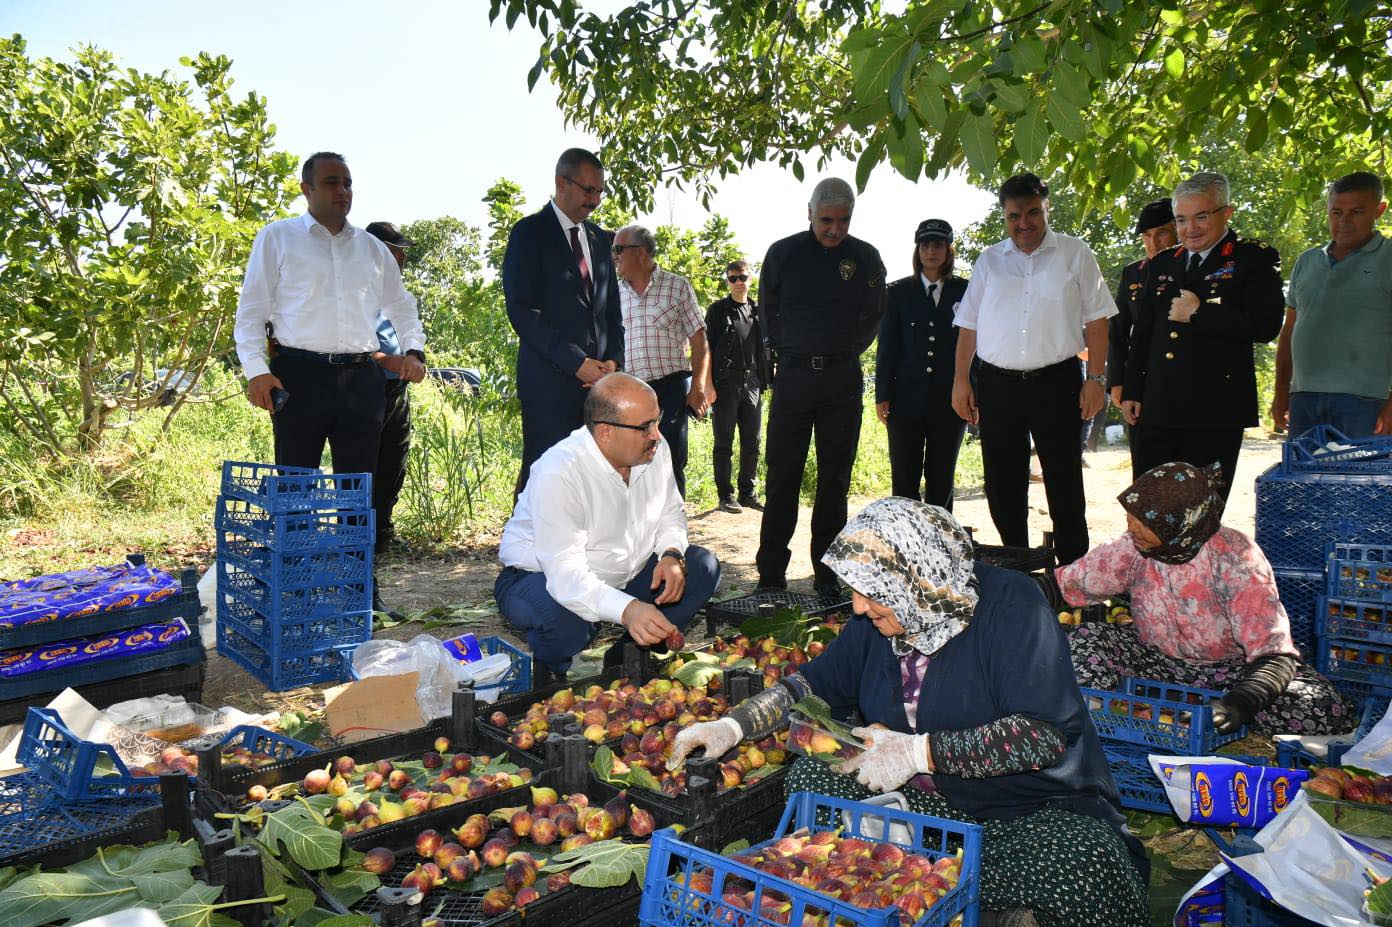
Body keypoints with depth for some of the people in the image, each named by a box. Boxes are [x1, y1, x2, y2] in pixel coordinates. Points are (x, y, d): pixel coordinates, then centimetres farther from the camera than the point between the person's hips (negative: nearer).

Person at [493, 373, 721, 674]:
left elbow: (670, 513, 8)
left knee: (703, 566, -7)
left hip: (625, 573, 7)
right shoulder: (558, 474, -32)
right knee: (565, 619, -39)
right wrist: (627, 609, -54)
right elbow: (565, 573, -38)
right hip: (544, 578, -7)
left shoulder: (655, 449, -9)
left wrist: (672, 555, -15)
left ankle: (627, 657, 0)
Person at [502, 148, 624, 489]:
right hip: (551, 381, -5)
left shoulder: (600, 239, 18)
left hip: (597, 379, 5)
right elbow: (522, 311, -10)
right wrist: (576, 363, -14)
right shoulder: (530, 232, -1)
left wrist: (613, 360, 3)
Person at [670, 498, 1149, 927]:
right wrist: (733, 726, -1)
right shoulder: (878, 620, 3)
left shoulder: (1009, 603, -17)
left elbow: (1043, 734, -24)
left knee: (1084, 863, -38)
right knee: (810, 775, -12)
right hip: (933, 801, 6)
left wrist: (919, 752, -24)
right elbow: (813, 683, 13)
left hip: (1041, 810, -6)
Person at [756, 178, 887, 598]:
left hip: (842, 378, 1)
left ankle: (828, 574, 10)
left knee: (835, 478, 3)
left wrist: (845, 353, 10)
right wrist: (786, 352, 12)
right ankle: (771, 573, 6)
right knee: (782, 475, -1)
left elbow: (875, 315, 16)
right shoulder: (782, 253, 4)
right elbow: (768, 311, 15)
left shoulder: (866, 257, 6)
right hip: (792, 375, -1)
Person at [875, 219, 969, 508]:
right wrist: (882, 396, 0)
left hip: (950, 401, 0)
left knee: (941, 482, 7)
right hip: (907, 400, 0)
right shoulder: (899, 292, 6)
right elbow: (886, 347, 5)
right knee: (904, 483, 2)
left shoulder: (965, 291, 6)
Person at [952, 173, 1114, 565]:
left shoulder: (1075, 254, 5)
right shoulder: (989, 260, 12)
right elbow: (969, 325, 12)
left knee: (1064, 483, 0)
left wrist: (1095, 378, -5)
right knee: (1003, 486, 8)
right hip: (997, 384, 3)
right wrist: (961, 379, 4)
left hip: (1057, 381, -2)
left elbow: (1095, 321, 3)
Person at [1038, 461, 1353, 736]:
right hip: (1160, 662, 2)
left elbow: (1275, 653, -32)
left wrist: (1239, 703, -49)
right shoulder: (1133, 549, -15)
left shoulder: (1234, 557, -26)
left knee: (1323, 709, -28)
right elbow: (1065, 583, -8)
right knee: (1083, 640, -24)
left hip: (1234, 668, -1)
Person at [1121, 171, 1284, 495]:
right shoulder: (1162, 264, 17)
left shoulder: (1255, 258, 2)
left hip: (1214, 412, -4)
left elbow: (1266, 325, -12)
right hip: (1155, 410, 5)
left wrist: (1199, 313, -11)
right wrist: (1131, 392, 12)